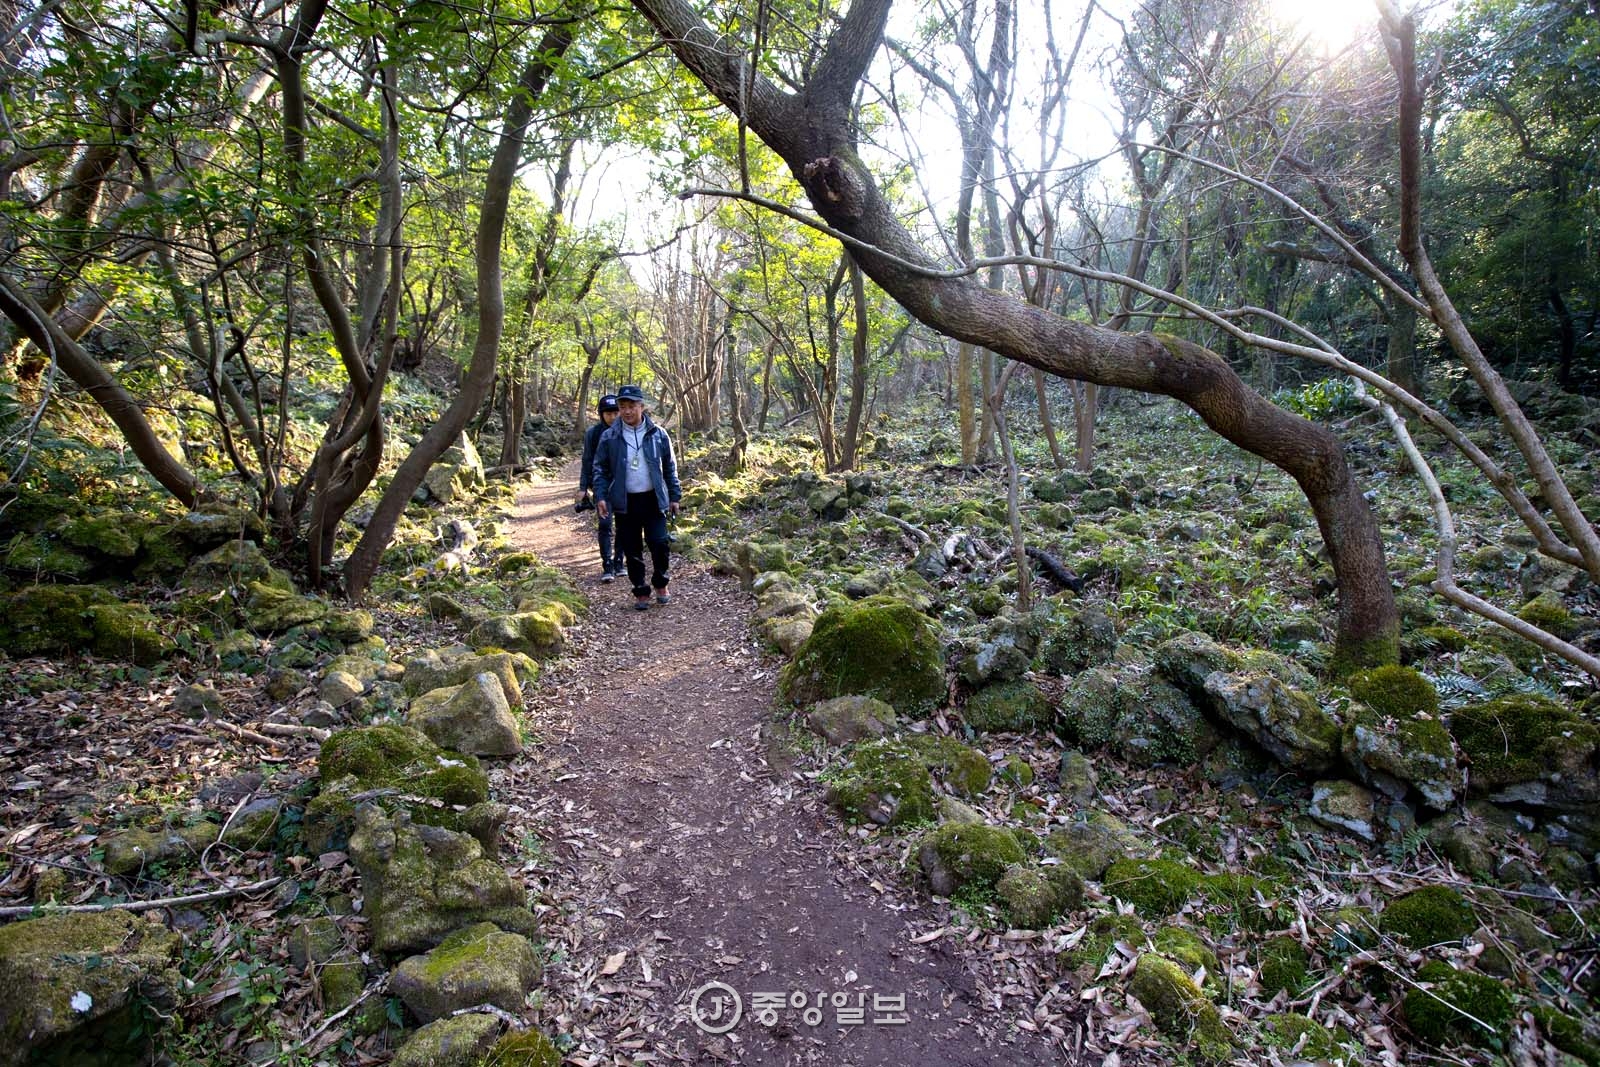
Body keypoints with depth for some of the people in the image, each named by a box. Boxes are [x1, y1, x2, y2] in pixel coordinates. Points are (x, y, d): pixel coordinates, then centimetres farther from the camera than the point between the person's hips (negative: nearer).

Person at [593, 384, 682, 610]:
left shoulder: (658, 434, 1)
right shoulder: (609, 437, -1)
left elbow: (670, 467, 8)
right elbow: (601, 469, 4)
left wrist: (675, 496, 6)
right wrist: (600, 497, -7)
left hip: (654, 500, 0)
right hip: (625, 502, 0)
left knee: (660, 543, -6)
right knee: (632, 550, 6)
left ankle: (660, 584, 19)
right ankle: (641, 592, 20)